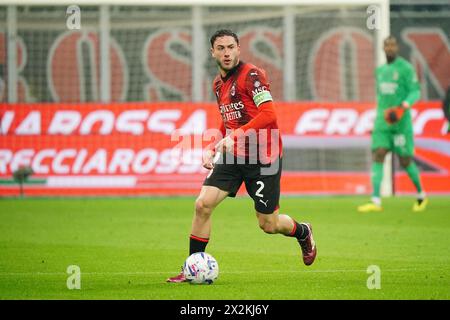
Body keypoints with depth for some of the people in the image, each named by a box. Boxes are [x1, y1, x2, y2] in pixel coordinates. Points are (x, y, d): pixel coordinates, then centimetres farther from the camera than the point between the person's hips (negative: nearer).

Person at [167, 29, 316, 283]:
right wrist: (212, 149, 12)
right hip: (233, 157, 6)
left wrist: (236, 136, -28)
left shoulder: (251, 75, -12)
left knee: (269, 224, 2)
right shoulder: (219, 84, 13)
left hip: (263, 157, -6)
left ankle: (303, 233, 37)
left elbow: (269, 114, -22)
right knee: (203, 204, -11)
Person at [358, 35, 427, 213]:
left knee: (405, 161, 1)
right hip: (382, 121, 5)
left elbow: (415, 92, -10)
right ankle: (376, 201, -17)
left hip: (401, 121, -5)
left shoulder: (406, 68, -5)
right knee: (378, 156, -11)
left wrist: (404, 107, -27)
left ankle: (421, 195, 25)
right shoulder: (380, 70, 15)